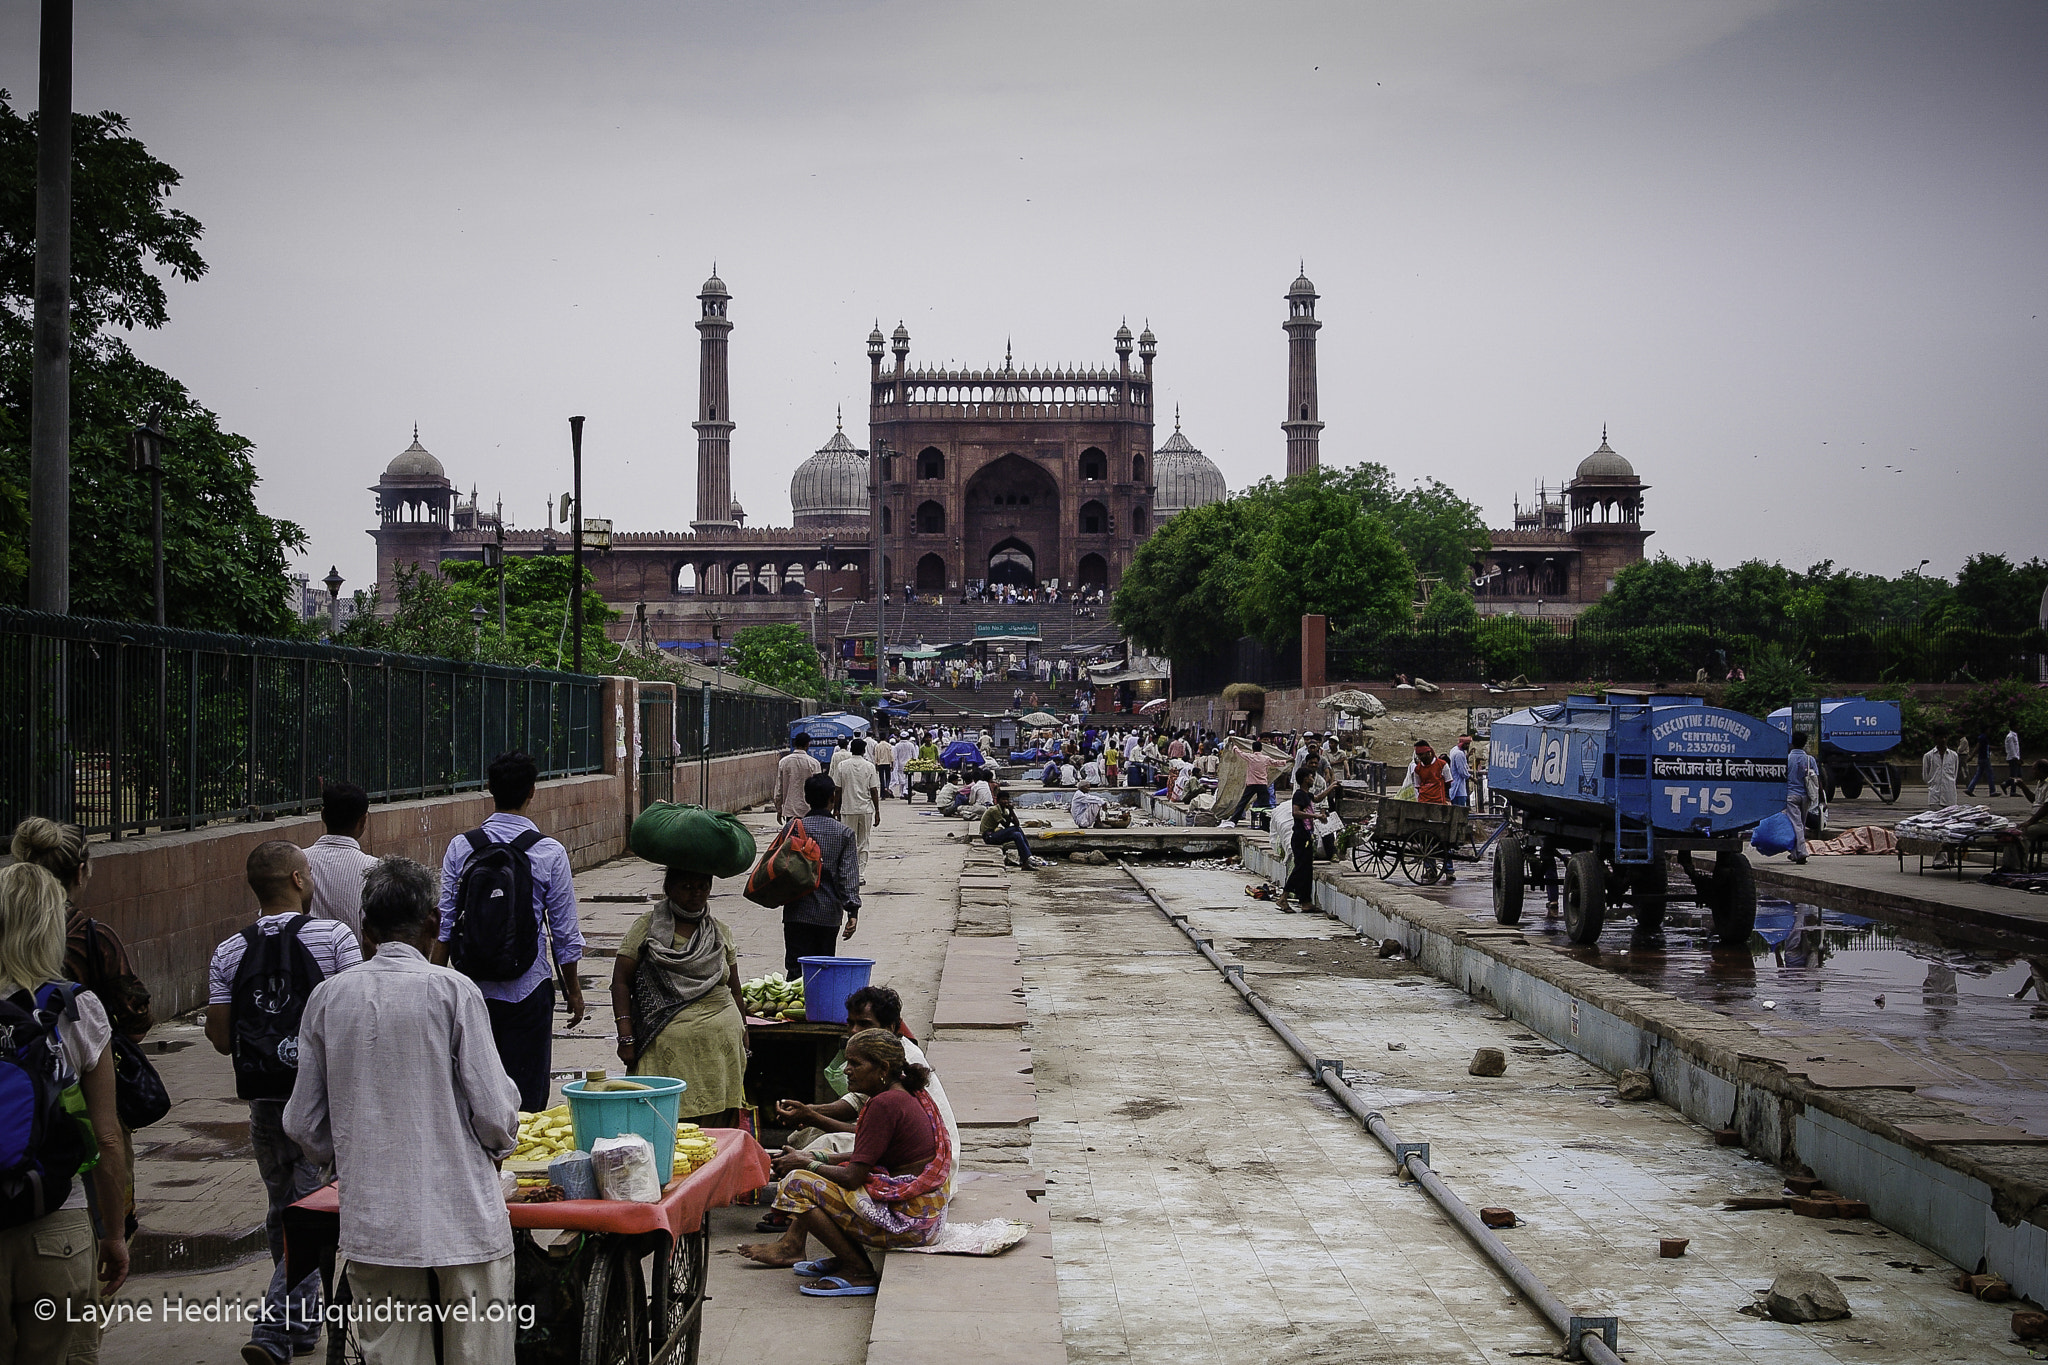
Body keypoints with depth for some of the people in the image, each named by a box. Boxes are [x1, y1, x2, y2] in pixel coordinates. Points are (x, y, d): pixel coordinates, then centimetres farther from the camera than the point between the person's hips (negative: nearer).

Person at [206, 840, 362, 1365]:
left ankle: (301, 1322, 29)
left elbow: (222, 1040, 2)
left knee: (282, 1209, 18)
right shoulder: (335, 937, -9)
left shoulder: (228, 953, 1)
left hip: (265, 1100, 4)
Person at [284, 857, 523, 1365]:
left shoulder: (327, 998, 2)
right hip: (462, 1220, -3)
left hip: (372, 1226, 3)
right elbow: (493, 1112, -9)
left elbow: (304, 1124, 6)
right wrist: (500, 1145, 13)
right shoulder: (453, 991, -9)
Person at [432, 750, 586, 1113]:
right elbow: (565, 933, -3)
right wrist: (573, 989, 9)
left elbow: (445, 923, 0)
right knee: (527, 1096, 3)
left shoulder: (461, 848, -2)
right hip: (528, 989, -2)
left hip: (471, 988, 2)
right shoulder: (549, 853, -8)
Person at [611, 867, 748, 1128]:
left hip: (722, 1043, 3)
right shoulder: (647, 927, 6)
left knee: (717, 1123, -4)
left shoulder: (721, 932, 16)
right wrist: (626, 1038, -7)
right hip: (670, 1044, -3)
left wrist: (743, 1043, 15)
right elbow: (621, 982, 2)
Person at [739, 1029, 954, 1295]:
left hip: (907, 1219, -11)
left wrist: (808, 1164, -2)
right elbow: (865, 1159, 18)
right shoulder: (907, 1095, 11)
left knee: (799, 1183, -12)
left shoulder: (886, 1103, -20)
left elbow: (853, 1177, -19)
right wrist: (815, 1159, 11)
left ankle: (860, 1273, -6)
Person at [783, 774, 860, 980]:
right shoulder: (844, 833, -2)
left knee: (796, 968, -2)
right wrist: (853, 911, -7)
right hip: (829, 914, 0)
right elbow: (849, 876, -7)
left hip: (797, 912, 0)